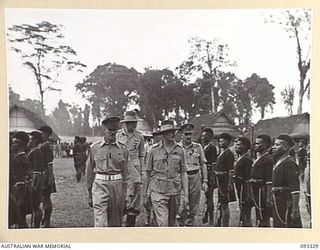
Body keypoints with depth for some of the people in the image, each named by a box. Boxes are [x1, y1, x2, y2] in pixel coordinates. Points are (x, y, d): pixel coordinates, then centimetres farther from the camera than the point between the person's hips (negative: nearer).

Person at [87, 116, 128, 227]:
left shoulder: (122, 149, 5)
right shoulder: (95, 148, 3)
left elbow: (125, 172, 9)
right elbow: (90, 171, 9)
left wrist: (124, 194, 7)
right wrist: (90, 194, 9)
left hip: (117, 185, 2)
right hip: (100, 185, -2)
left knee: (116, 221, 10)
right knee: (100, 221, -10)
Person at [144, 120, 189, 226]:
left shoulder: (179, 150, 4)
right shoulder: (154, 150, -2)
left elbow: (183, 173, 5)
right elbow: (148, 173, 5)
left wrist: (186, 195, 1)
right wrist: (146, 194, 9)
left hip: (174, 191, 3)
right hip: (158, 192, -3)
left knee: (171, 223, 13)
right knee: (163, 224, -10)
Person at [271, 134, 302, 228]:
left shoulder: (289, 164, -16)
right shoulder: (277, 164, 13)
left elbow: (295, 190, -21)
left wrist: (295, 210, -23)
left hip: (287, 206, -9)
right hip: (278, 206, 9)